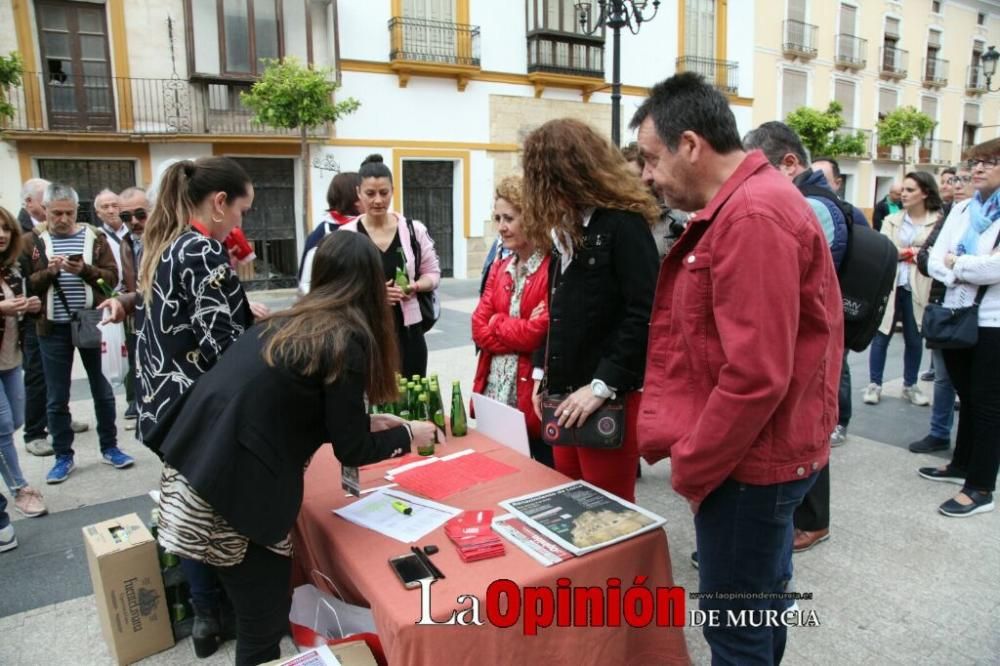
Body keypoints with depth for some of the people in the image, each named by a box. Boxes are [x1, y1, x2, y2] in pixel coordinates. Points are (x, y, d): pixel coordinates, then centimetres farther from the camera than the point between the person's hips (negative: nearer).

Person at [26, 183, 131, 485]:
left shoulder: (95, 238, 2)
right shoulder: (31, 241, 2)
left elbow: (112, 277, -4)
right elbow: (25, 286, -2)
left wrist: (85, 270, -22)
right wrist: (48, 272, -20)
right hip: (53, 328, 0)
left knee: (102, 390, 10)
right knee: (56, 398, 8)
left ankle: (109, 448, 24)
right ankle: (63, 456, 21)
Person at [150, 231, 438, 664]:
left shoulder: (286, 322, 11)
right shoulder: (346, 340, -12)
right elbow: (350, 450, -7)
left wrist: (363, 422, 25)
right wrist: (408, 435, 9)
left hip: (192, 471, 8)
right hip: (229, 494, -8)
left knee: (261, 613, 24)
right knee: (264, 626, 12)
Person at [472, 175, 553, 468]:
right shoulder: (498, 269, 13)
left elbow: (537, 334, -19)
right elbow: (478, 329, 4)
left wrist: (497, 323, -3)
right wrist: (521, 331, -11)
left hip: (534, 395, -6)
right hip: (495, 392, 7)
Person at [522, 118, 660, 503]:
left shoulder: (624, 225, -13)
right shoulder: (570, 228, 14)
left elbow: (644, 317, -21)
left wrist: (602, 385, -21)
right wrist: (543, 370, 10)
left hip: (609, 399, -8)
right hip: (566, 393, 8)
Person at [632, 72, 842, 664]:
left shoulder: (752, 217, -22)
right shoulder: (740, 207, 13)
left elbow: (755, 375, -27)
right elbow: (701, 341, 13)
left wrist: (691, 467, -14)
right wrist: (669, 433, 7)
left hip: (748, 461, -10)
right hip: (763, 453, 10)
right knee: (761, 602, 24)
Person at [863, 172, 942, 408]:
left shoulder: (938, 221, -1)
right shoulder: (891, 220, 8)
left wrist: (902, 252, -11)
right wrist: (913, 252, -10)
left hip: (918, 288, -1)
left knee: (914, 338, 10)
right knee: (881, 336, 3)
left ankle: (910, 385, 24)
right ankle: (874, 384, 12)